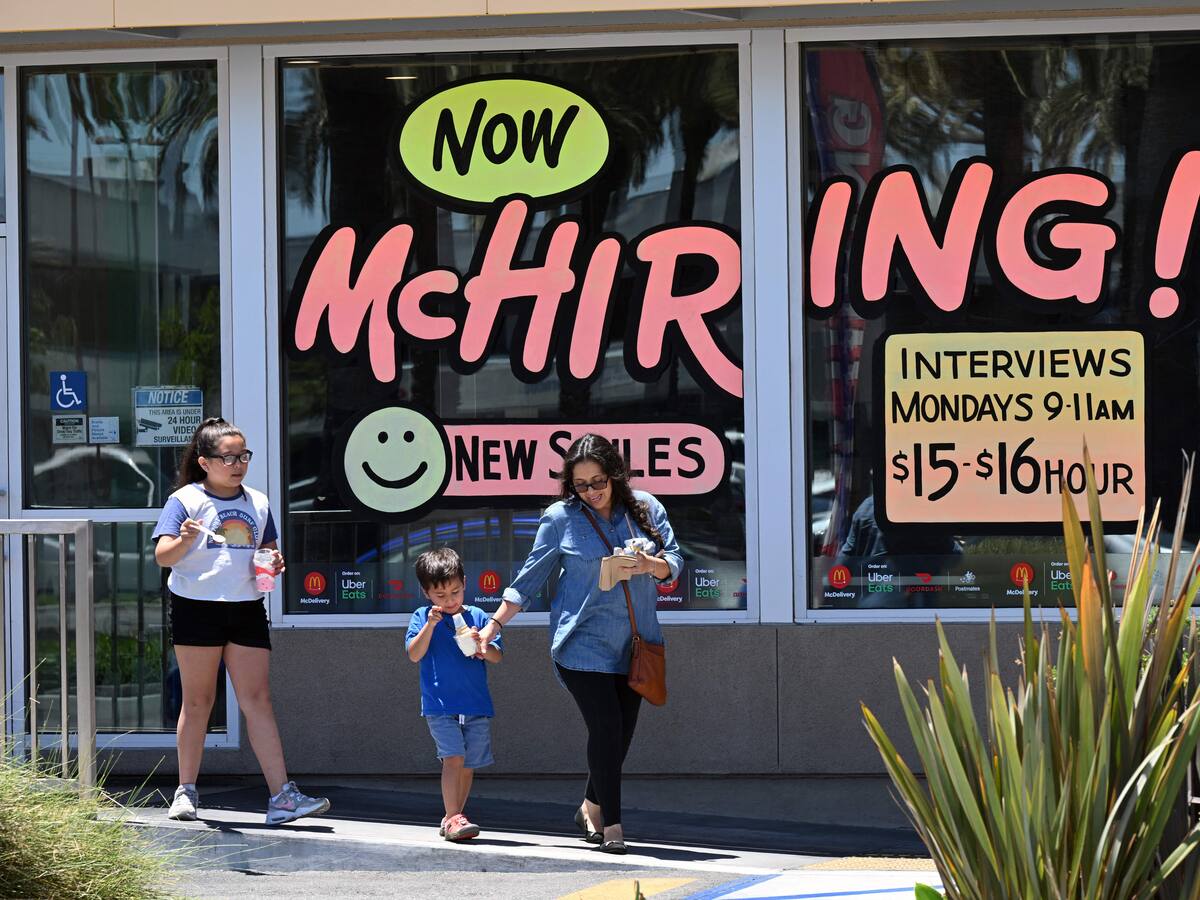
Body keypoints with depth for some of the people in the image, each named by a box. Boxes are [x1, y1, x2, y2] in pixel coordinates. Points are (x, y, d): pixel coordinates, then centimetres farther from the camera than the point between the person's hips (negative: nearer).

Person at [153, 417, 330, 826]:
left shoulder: (257, 503, 12)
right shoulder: (185, 500, -3)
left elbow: (269, 552, 22)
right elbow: (162, 556, -10)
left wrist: (274, 563, -1)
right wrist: (185, 540, -30)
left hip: (246, 609, 3)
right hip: (197, 607, -3)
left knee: (258, 700, -2)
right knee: (198, 701, 4)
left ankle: (281, 796, -7)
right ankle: (186, 792, 14)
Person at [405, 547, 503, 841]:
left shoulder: (477, 617, 6)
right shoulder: (422, 618, 2)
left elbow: (498, 656, 4)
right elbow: (415, 654, -8)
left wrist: (483, 649, -18)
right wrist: (431, 624, -19)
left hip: (477, 705, 3)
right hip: (440, 704, -3)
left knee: (468, 765, 7)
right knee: (453, 757, -18)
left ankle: (453, 818, 19)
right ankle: (453, 818, -19)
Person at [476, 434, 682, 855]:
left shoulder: (645, 507, 5)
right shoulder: (561, 518, -2)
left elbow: (675, 562, 9)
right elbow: (530, 578, 5)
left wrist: (652, 564, -14)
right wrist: (493, 627, 2)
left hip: (634, 642, 3)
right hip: (583, 642, -3)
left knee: (622, 731, 6)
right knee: (606, 727, -13)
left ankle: (592, 807, 27)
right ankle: (611, 823, -6)